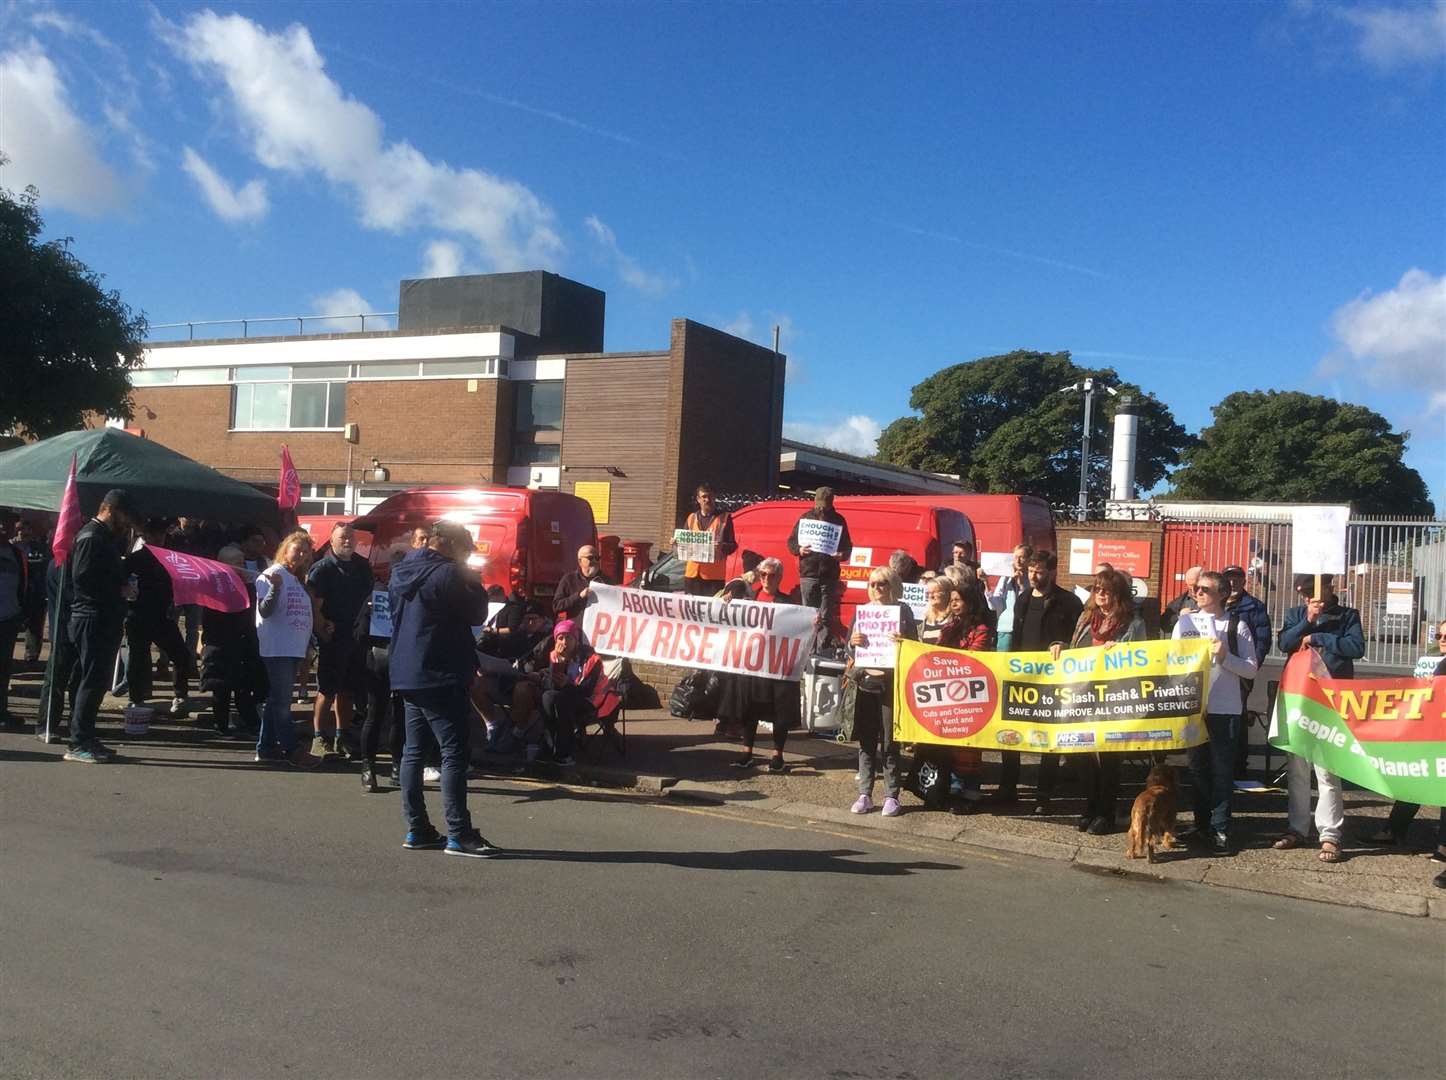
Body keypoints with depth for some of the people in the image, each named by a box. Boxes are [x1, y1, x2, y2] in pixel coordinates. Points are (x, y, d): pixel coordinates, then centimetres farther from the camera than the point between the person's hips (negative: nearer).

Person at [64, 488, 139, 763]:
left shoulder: (106, 537, 18)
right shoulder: (90, 537, -12)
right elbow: (82, 578, -21)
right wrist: (120, 589, -16)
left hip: (107, 621, 10)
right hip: (92, 620, -10)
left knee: (97, 681, 12)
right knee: (92, 680, -8)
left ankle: (86, 738, 19)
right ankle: (78, 743, -4)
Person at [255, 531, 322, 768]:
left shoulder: (299, 580, 17)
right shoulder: (272, 575, -7)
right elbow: (265, 611, -17)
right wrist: (275, 587, -29)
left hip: (294, 649, 9)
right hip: (276, 648, -9)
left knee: (277, 699, 13)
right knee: (281, 701, -5)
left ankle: (266, 747, 19)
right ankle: (292, 749, -3)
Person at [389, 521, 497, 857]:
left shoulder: (401, 574, 12)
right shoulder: (449, 575, -15)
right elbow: (477, 615, -10)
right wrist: (475, 585, 3)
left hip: (407, 675, 9)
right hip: (441, 678, -9)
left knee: (413, 751, 11)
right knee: (455, 753, -6)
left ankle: (416, 829, 15)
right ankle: (459, 835, -8)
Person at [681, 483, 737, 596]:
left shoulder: (724, 518, 4)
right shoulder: (692, 518, 16)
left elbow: (733, 546, 0)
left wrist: (722, 546, -21)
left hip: (715, 574, -4)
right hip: (692, 573, 4)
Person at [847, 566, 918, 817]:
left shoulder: (903, 611, 3)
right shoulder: (862, 611, 10)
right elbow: (849, 649, 9)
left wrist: (903, 643, -20)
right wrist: (853, 643, -13)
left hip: (892, 683, -3)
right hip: (866, 681, 3)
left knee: (890, 742, 0)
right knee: (866, 742, 5)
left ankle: (891, 796, 8)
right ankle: (864, 794, 12)